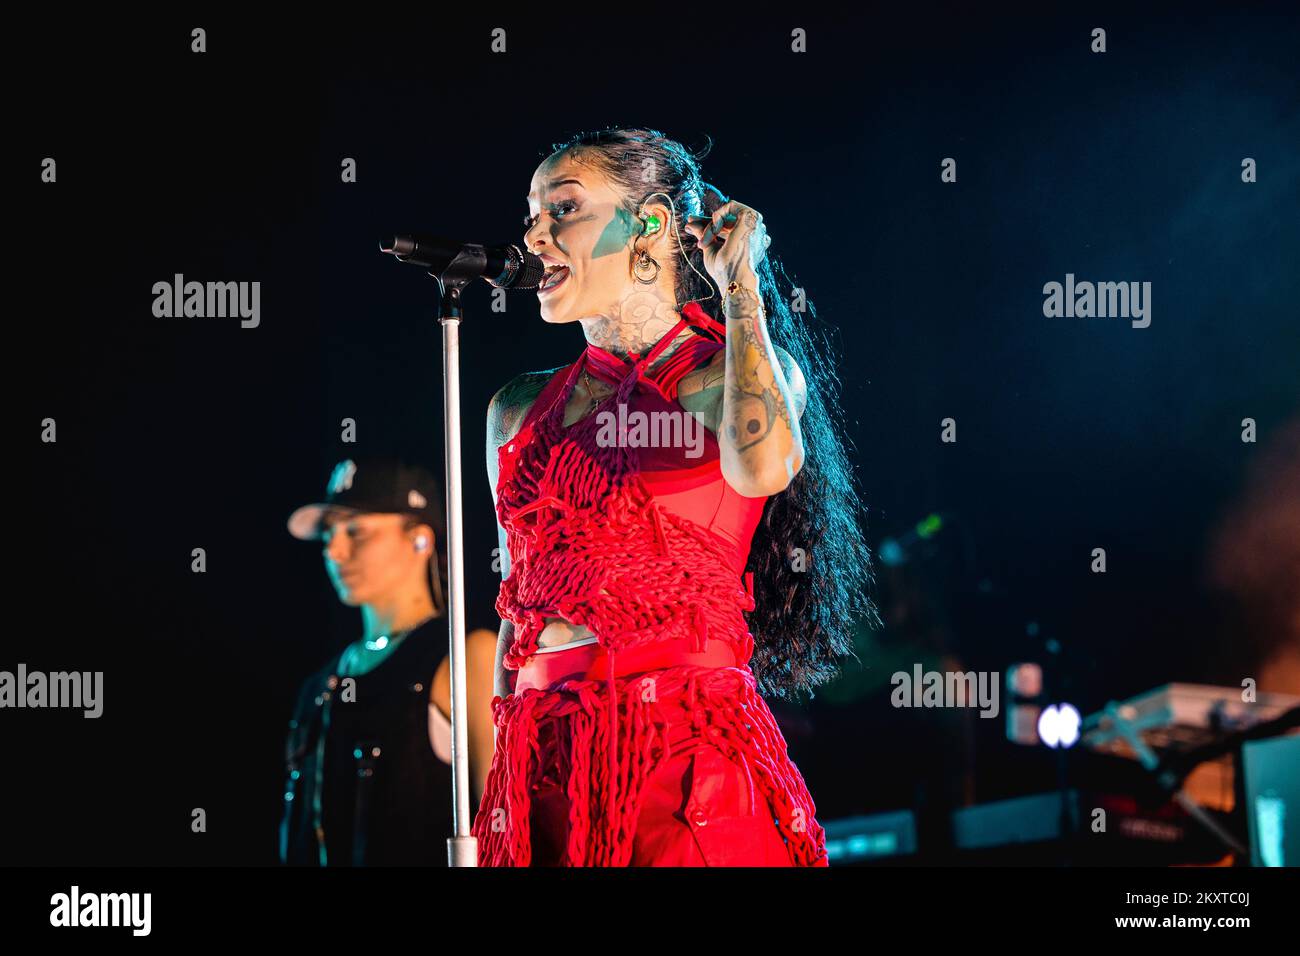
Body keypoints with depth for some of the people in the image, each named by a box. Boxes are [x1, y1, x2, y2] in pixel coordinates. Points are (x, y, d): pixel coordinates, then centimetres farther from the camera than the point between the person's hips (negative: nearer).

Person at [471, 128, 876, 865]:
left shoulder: (739, 376, 0)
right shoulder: (520, 410, 14)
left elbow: (762, 466, -24)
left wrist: (739, 285, -12)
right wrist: (491, 799, 13)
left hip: (689, 757, -4)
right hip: (540, 771, 5)